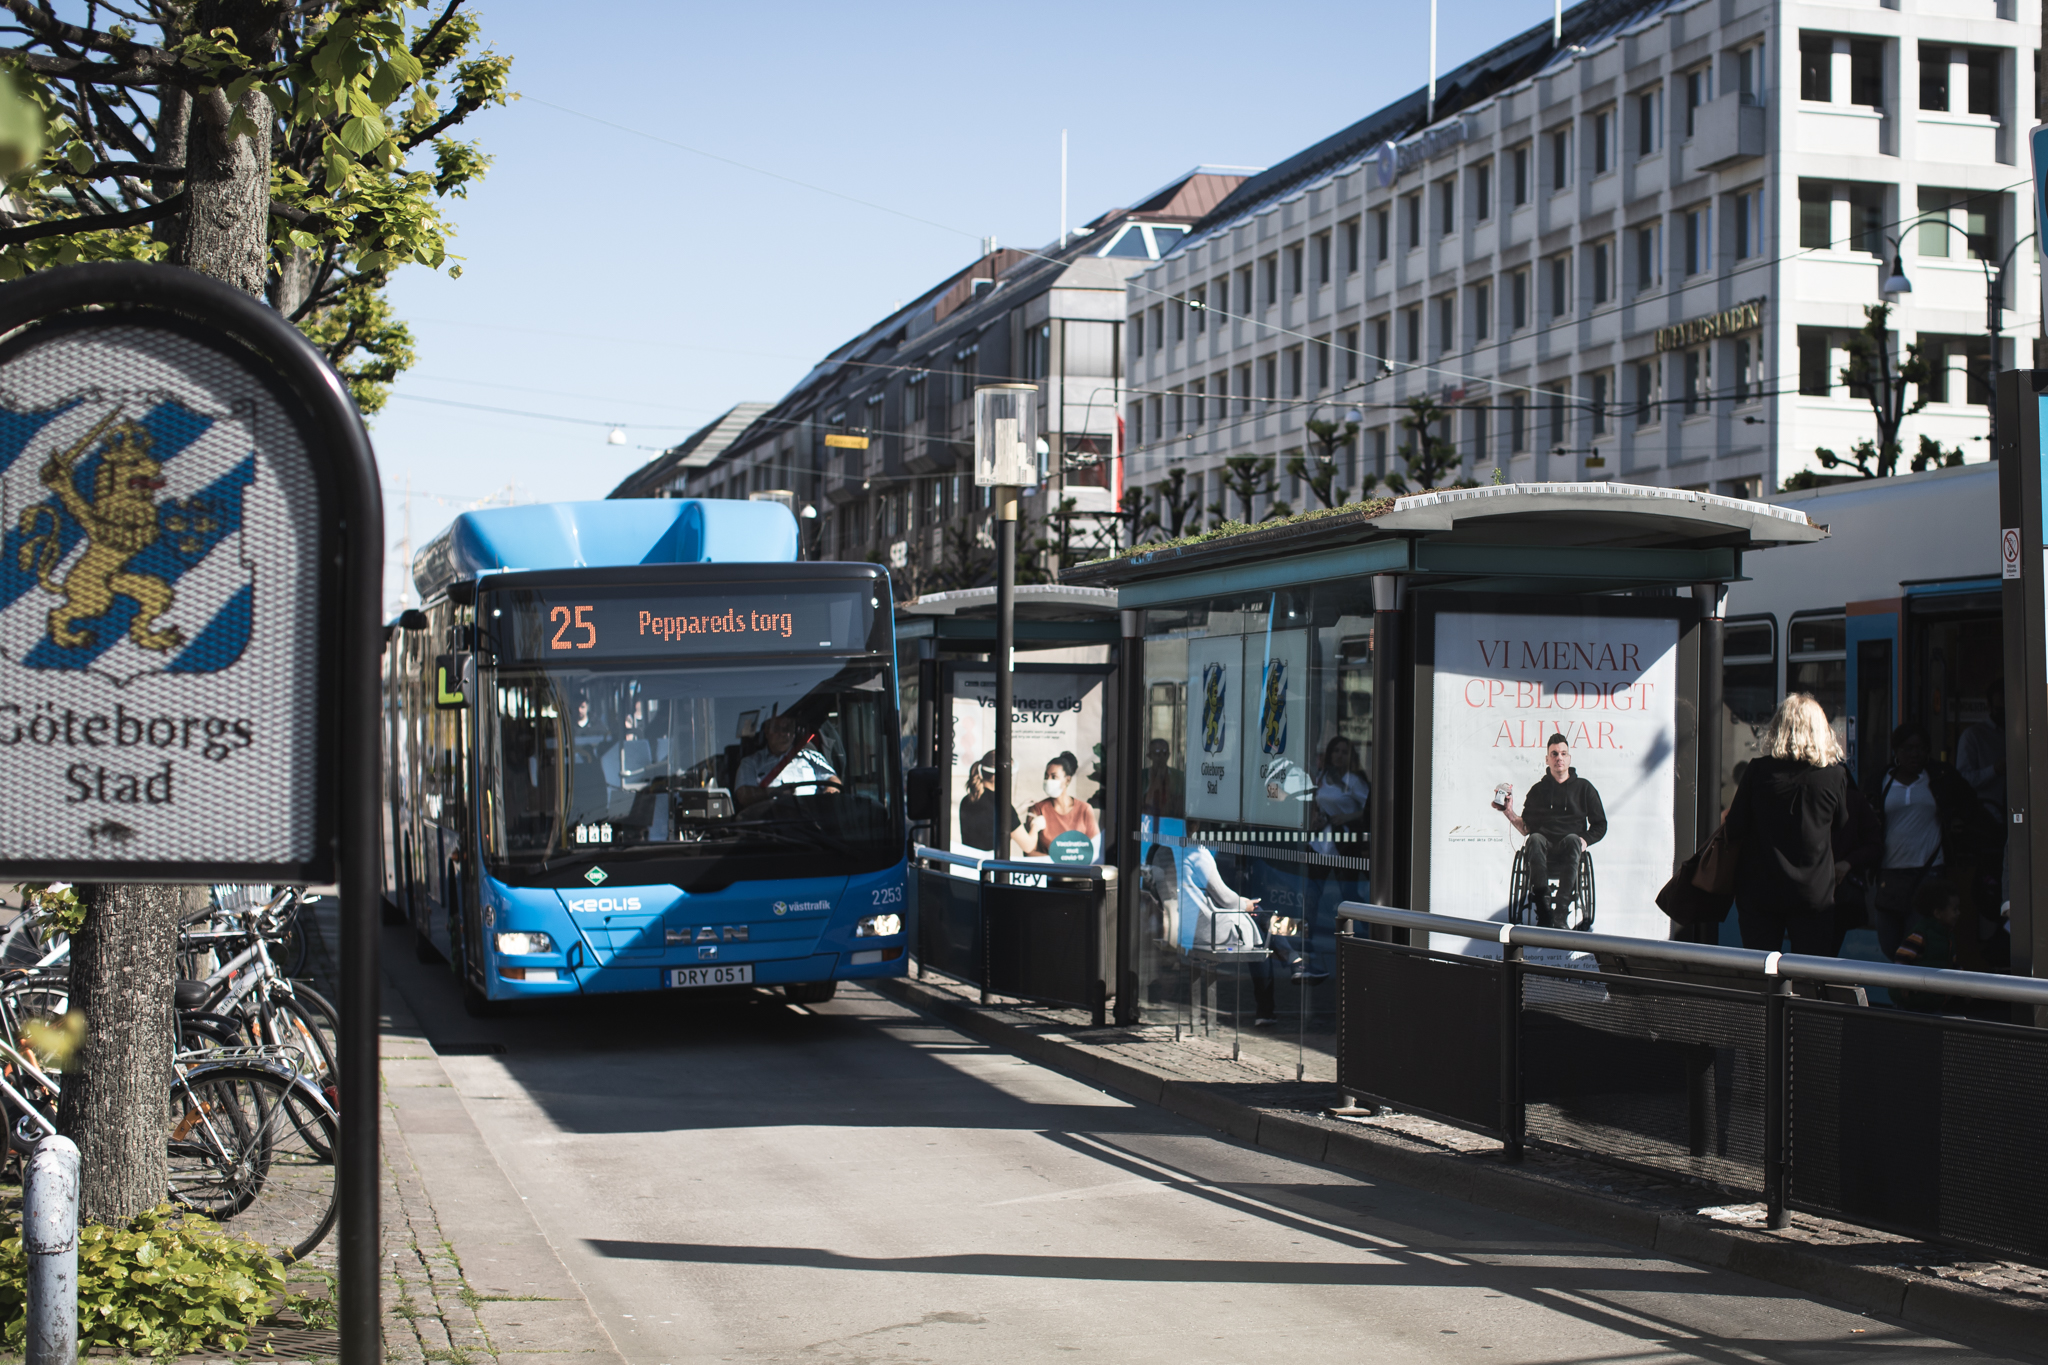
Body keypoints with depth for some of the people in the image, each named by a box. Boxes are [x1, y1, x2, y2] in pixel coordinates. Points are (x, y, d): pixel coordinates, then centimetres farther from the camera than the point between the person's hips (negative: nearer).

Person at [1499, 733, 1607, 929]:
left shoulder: (1583, 788, 16)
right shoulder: (1538, 790, 19)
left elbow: (1600, 826, 14)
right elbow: (1526, 828, 14)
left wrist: (1584, 840, -5)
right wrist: (1509, 812, -2)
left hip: (1569, 853, -1)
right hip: (1543, 854, 1)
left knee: (1572, 839, -37)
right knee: (1535, 839, -35)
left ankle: (1560, 913, -45)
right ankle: (1544, 912, -42)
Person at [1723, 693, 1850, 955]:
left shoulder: (1758, 770, -7)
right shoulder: (1836, 775, -6)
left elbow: (1734, 829, -3)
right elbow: (1843, 831, 5)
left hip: (1759, 892, 0)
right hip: (1815, 893, 0)